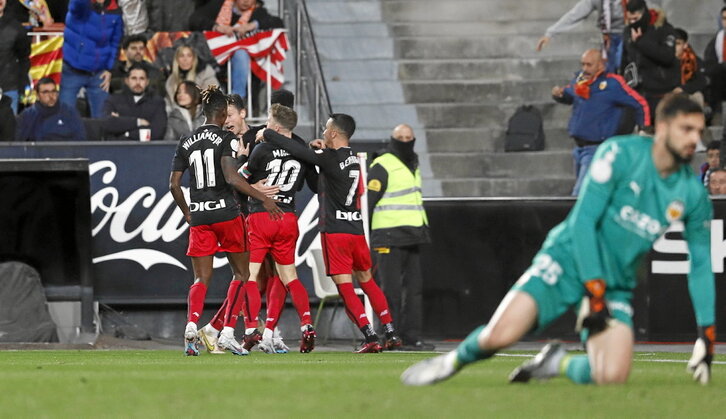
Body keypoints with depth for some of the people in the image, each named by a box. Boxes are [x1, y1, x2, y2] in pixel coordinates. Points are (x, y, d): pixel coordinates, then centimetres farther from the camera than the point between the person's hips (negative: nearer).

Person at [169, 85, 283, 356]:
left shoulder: (186, 143, 9)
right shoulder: (225, 138, -6)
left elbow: (174, 184, 8)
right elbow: (231, 177, -18)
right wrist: (263, 199, -14)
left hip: (198, 215, 4)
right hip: (225, 212, -4)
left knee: (201, 279, 6)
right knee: (241, 273, 10)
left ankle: (191, 324, -22)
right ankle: (227, 333, -2)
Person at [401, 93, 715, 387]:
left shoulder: (693, 194, -1)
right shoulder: (619, 154, -13)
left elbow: (701, 265, 7)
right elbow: (583, 220, -15)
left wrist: (706, 335, 0)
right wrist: (594, 291, -21)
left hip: (615, 285, 3)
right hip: (569, 261, -3)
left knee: (612, 376, -24)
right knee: (500, 335, -24)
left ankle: (558, 363, 9)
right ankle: (455, 360, 11)